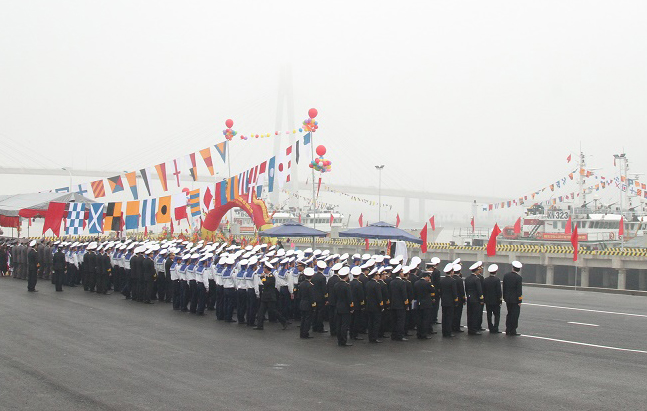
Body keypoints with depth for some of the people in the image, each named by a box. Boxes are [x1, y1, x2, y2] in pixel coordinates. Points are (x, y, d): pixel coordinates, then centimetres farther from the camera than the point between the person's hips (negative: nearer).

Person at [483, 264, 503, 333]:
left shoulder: (485, 280, 1)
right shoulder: (497, 280, -13)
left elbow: (483, 291, 5)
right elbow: (499, 291, -14)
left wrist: (484, 300, 12)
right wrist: (500, 300, -5)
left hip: (488, 301, 4)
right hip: (495, 301, -4)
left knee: (489, 315, 10)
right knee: (496, 315, 4)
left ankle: (491, 328, 13)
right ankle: (495, 329, 0)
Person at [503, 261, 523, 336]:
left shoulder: (506, 276, 1)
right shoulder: (518, 277, -15)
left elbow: (504, 287, 7)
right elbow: (519, 290, -16)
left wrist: (504, 297, 15)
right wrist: (519, 301, -10)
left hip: (508, 299, 6)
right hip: (515, 299, -5)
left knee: (509, 314, 17)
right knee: (515, 315, 3)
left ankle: (508, 330, 18)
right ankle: (513, 331, 5)